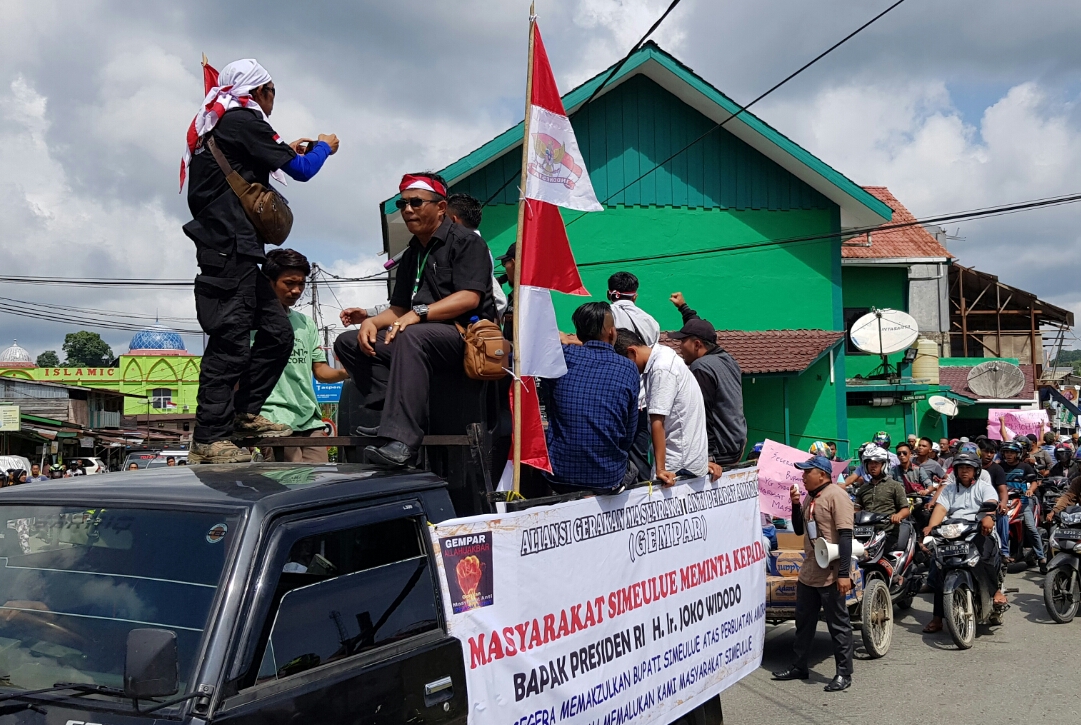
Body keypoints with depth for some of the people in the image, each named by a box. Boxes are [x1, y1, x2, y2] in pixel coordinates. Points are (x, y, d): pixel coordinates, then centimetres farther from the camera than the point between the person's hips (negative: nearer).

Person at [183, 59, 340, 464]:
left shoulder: (215, 122, 23)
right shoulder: (242, 119, -6)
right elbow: (301, 171, -6)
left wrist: (285, 151, 33)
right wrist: (324, 147, 13)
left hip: (236, 251, 10)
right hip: (231, 247, -10)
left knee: (277, 332, 11)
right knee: (231, 340, -12)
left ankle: (244, 414, 17)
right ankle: (208, 441, -12)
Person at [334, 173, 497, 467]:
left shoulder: (466, 242, -2)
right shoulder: (411, 255, 23)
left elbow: (469, 298, -16)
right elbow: (398, 310, 19)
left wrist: (419, 313, -26)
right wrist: (372, 321, -3)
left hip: (467, 336, -9)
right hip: (421, 338, 9)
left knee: (411, 336, -38)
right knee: (348, 342, -1)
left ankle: (402, 437, -46)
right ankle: (393, 414, -17)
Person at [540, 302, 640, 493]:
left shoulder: (561, 356, -7)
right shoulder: (628, 369, -5)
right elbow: (628, 436, 1)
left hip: (558, 477, 0)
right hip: (608, 479, 0)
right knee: (632, 469, 32)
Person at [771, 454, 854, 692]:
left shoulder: (836, 496, -14)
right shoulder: (809, 497, 13)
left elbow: (845, 535, -19)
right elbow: (799, 530, 20)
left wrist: (844, 573, -24)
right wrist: (795, 504, 4)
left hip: (831, 574, -9)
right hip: (808, 572, 9)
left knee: (838, 626, 1)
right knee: (803, 622, 17)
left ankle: (844, 674, 9)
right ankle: (799, 666, 28)